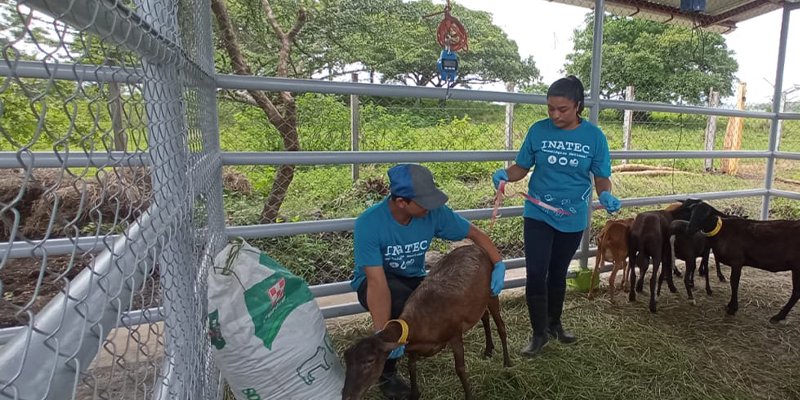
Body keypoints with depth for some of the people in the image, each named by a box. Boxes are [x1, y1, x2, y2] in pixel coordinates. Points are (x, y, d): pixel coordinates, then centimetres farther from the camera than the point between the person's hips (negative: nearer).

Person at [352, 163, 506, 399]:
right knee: (403, 304, -36)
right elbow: (378, 283, -36)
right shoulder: (368, 224, -31)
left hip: (413, 280, 4)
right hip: (374, 281, -4)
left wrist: (499, 264, -16)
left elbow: (474, 233, -5)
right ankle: (386, 372, -8)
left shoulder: (434, 212, -20)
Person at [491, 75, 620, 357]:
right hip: (538, 215, -1)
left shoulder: (594, 136, -7)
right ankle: (539, 334, 16)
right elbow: (522, 167, -1)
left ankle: (554, 323, 39)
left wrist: (606, 195, -24)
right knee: (536, 274, -4)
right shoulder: (538, 130, -8)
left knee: (558, 273, 17)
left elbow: (601, 177, -2)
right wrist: (505, 174, -23)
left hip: (573, 219, 1)